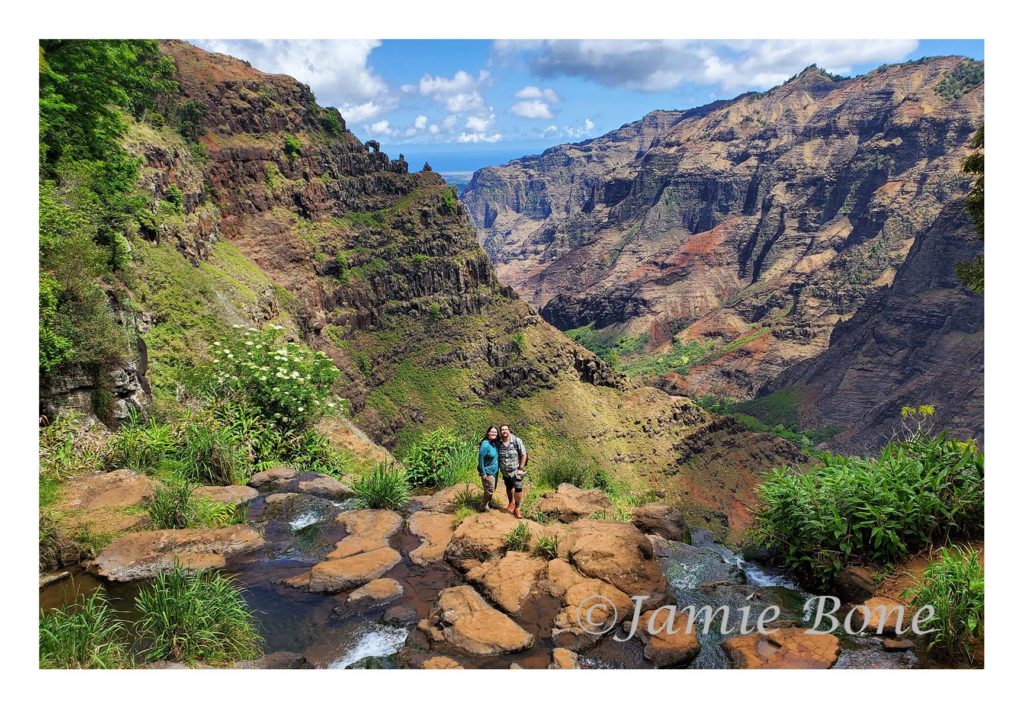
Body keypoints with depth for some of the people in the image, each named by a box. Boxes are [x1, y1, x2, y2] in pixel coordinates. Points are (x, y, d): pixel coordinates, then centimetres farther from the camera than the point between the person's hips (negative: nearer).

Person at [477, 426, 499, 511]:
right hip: (488, 472, -8)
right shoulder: (485, 444, -23)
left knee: (493, 489, 20)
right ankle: (485, 506, 21)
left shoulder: (496, 443, 0)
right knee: (489, 490, 2)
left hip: (495, 471, 8)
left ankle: (488, 503, 39)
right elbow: (480, 459, -21)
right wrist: (483, 473, -20)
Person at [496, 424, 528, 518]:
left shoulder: (517, 441, -17)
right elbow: (496, 455, 4)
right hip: (505, 471, 3)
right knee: (509, 488, 19)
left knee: (518, 489, -8)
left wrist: (521, 469, -11)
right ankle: (511, 503, 43)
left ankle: (517, 508, 6)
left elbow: (523, 455, -10)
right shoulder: (498, 442, -10)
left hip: (516, 470, -3)